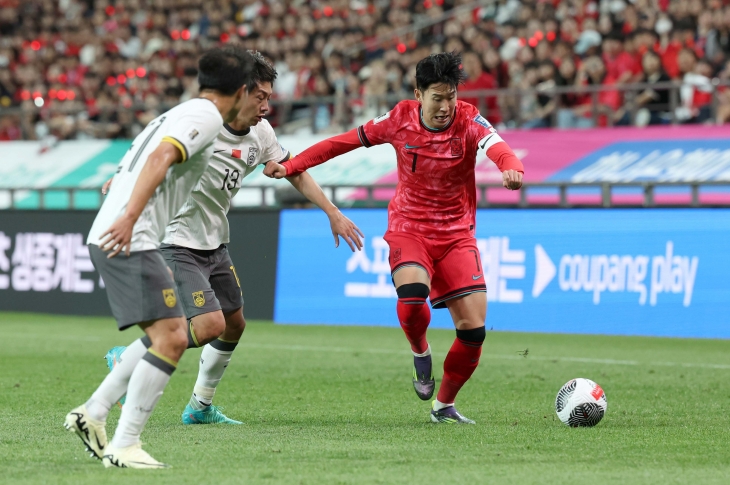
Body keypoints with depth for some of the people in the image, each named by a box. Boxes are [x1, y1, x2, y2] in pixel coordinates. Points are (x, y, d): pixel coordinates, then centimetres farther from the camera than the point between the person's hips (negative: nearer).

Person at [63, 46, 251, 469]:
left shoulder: (175, 115, 25)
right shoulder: (206, 116, -5)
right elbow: (160, 158, -22)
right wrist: (130, 217, -30)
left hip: (114, 238, 10)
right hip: (131, 241, -10)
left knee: (173, 337, 15)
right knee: (170, 339, -14)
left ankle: (93, 414, 15)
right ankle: (124, 446, -15)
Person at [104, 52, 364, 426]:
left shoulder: (260, 132, 0)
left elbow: (295, 173, 13)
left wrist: (334, 214, 10)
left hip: (215, 244, 9)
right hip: (179, 244, -9)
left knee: (234, 325, 15)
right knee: (210, 326, -20)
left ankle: (201, 407, 32)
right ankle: (126, 359, -1)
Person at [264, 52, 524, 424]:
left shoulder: (468, 121, -13)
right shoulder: (400, 119, -7)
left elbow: (496, 146, -35)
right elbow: (347, 141, 5)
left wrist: (512, 168, -59)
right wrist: (290, 167, 2)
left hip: (456, 235, 1)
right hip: (408, 229, 0)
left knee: (474, 329, -8)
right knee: (412, 293, -33)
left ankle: (444, 405, 16)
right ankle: (420, 354, 0)